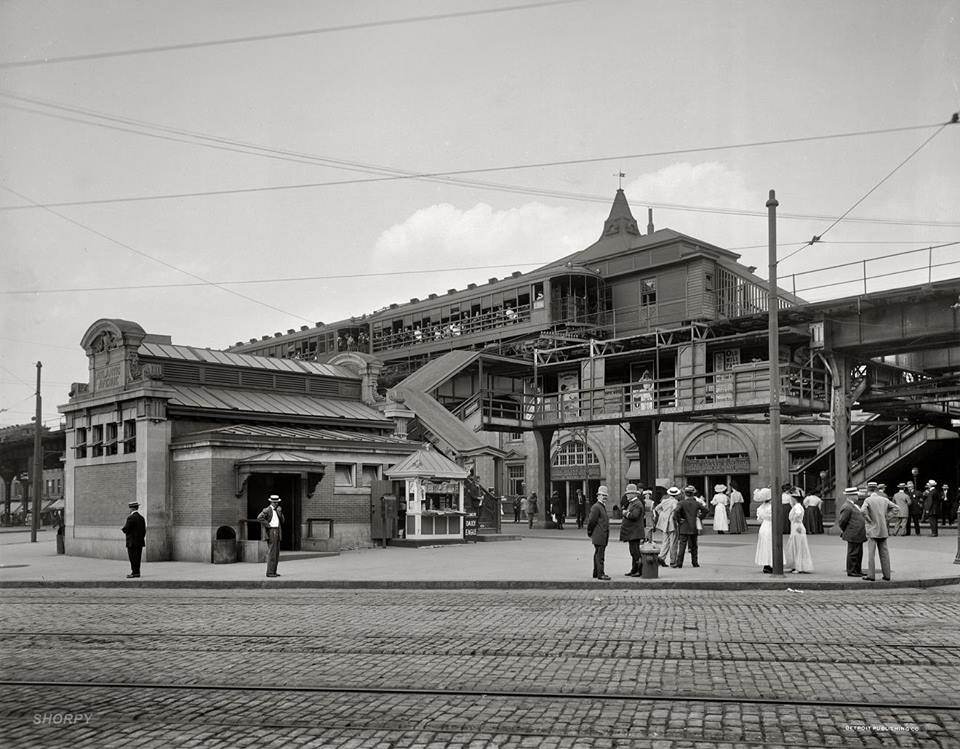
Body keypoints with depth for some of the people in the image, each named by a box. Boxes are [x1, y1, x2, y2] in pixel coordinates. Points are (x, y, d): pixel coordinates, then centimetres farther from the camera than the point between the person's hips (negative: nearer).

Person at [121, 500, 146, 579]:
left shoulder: (131, 517, -14)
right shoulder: (141, 517, 10)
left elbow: (126, 529, -16)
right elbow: (144, 530, 12)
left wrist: (123, 529, 6)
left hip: (132, 542, -8)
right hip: (140, 542, 8)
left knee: (133, 558, -3)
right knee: (137, 558, 11)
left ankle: (135, 572, -4)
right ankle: (137, 572, 14)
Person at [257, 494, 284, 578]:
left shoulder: (277, 511, 18)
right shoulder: (267, 510, -8)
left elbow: (282, 521, 10)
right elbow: (259, 517, -24)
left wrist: (279, 512, -4)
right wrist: (267, 525, -18)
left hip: (277, 532, 9)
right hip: (271, 532, -9)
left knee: (276, 553, 9)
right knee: (272, 552, -11)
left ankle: (273, 571, 13)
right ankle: (269, 572, -10)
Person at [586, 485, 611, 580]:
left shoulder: (603, 507, 18)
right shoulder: (596, 507, -13)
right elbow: (591, 521, -14)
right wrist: (590, 533, -5)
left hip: (603, 537, 10)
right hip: (598, 537, -10)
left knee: (598, 554, 14)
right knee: (599, 555, -8)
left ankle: (596, 573, 21)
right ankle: (600, 574, -7)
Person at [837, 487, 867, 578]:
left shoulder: (854, 505, 16)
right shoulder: (846, 507, -18)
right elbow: (841, 521, -19)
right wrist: (844, 531, -4)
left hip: (859, 535, 10)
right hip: (853, 535, -10)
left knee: (859, 553, 15)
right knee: (853, 553, -4)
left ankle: (858, 570, 23)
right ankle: (851, 572, 2)